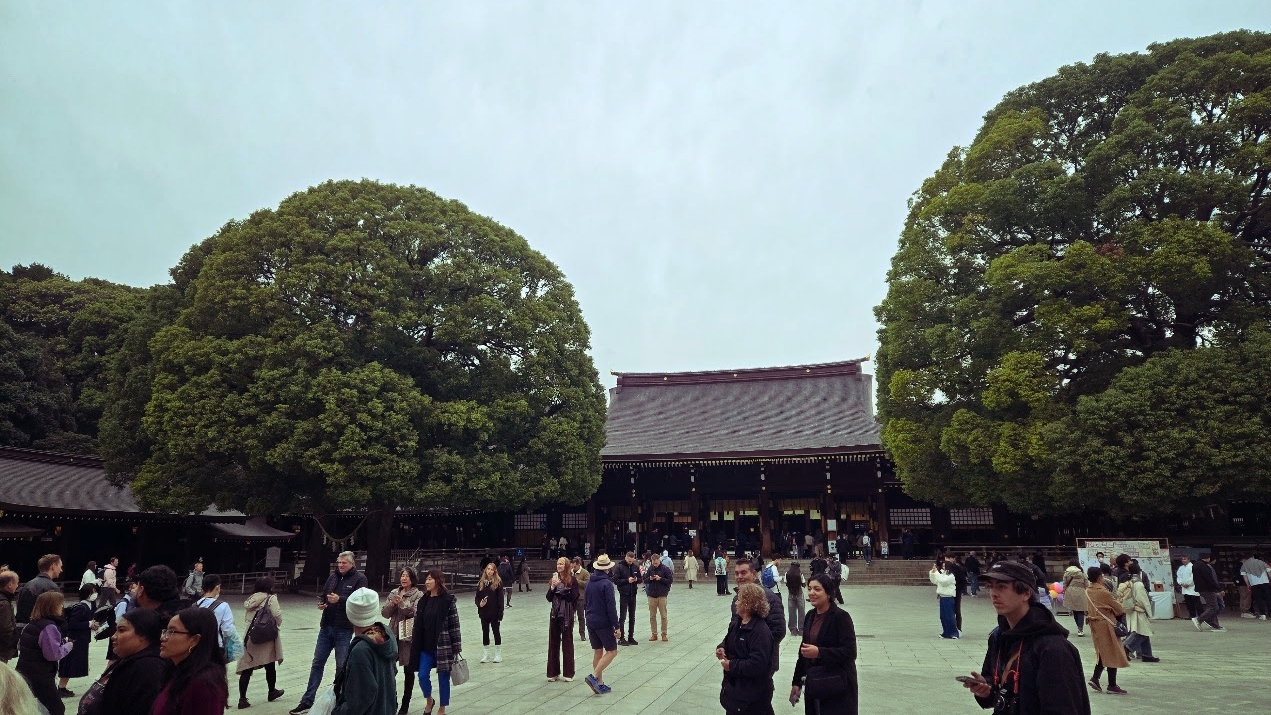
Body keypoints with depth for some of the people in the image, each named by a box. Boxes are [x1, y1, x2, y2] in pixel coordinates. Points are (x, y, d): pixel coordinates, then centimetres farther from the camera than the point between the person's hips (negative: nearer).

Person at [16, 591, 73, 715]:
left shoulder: (30, 624, 10)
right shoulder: (49, 627, -20)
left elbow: (20, 646, 22)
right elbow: (53, 654, -24)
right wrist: (68, 646, -7)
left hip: (24, 673, 9)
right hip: (40, 677, -9)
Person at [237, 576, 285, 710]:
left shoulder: (251, 599, 6)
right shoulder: (271, 599, -10)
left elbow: (246, 617, 10)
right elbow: (278, 617, -14)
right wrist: (277, 625, 6)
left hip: (250, 637, 4)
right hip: (267, 638, -4)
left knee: (247, 668, 4)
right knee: (270, 666, 14)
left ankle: (242, 699, 0)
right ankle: (272, 692, 30)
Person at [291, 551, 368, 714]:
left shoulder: (359, 579, -6)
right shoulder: (332, 577, 11)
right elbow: (324, 595, 20)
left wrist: (339, 599, -28)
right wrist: (321, 603, -2)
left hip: (344, 630, -5)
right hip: (326, 627, 5)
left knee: (341, 666, 5)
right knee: (317, 663, 9)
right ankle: (307, 701, 17)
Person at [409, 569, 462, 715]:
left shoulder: (448, 600, -10)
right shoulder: (423, 601, 6)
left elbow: (454, 625, -11)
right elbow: (417, 624, 10)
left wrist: (456, 648, -12)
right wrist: (414, 645, 8)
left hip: (443, 646, -5)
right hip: (426, 646, 5)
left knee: (443, 678, 5)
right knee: (423, 676, 1)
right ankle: (429, 700, 30)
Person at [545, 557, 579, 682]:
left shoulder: (572, 580, -6)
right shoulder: (554, 579, 8)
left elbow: (573, 597, -16)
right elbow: (549, 598, 5)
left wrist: (560, 586, -20)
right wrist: (553, 587, -13)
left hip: (567, 615, -4)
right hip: (554, 614, 4)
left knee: (567, 643, 3)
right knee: (553, 643, 7)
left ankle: (568, 673, 11)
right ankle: (553, 673, 15)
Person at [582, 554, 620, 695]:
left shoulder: (589, 583, 7)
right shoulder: (607, 583, -16)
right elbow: (611, 607, -19)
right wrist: (617, 626, -15)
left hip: (590, 622, 7)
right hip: (604, 623, -7)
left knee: (597, 652, 12)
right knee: (612, 651, 2)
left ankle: (600, 684, 14)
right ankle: (594, 677, -10)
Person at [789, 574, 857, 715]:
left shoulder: (841, 616, -13)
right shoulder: (810, 615, 7)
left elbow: (850, 653, -18)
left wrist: (819, 652, -27)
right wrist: (797, 681, 15)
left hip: (837, 686, -6)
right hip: (814, 684, 6)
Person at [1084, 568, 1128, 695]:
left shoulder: (1088, 592, 3)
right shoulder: (1103, 592, -18)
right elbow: (1117, 608, -7)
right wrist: (1122, 613, 13)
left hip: (1094, 624, 7)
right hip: (1106, 624, -7)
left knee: (1103, 652, 18)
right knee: (1113, 654, 3)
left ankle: (1095, 678, 12)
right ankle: (1112, 686, 8)